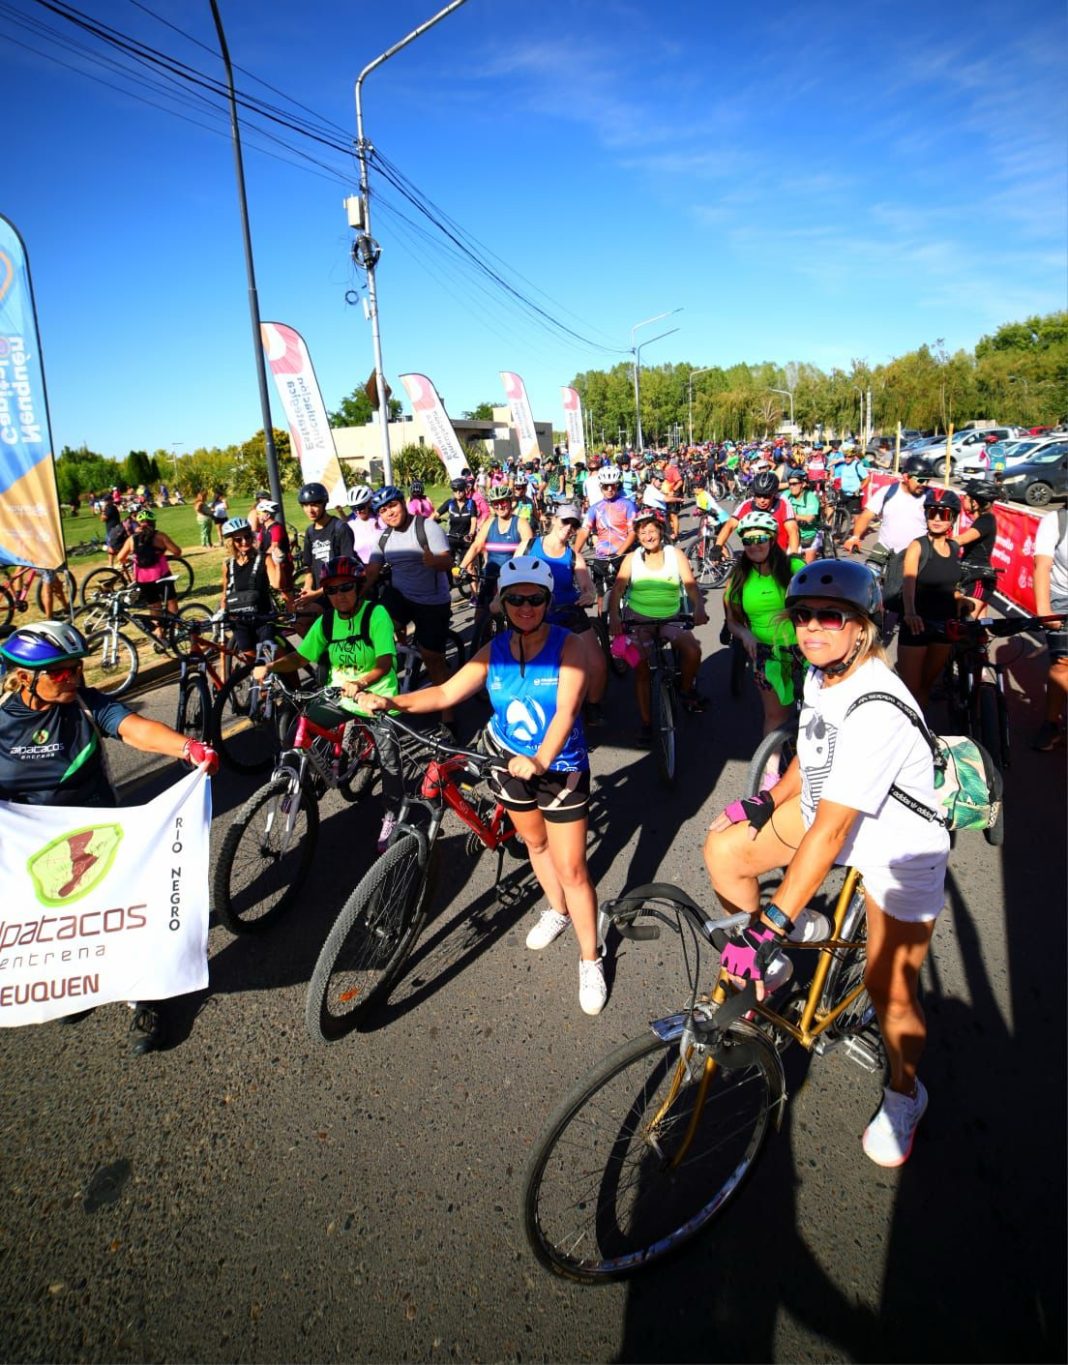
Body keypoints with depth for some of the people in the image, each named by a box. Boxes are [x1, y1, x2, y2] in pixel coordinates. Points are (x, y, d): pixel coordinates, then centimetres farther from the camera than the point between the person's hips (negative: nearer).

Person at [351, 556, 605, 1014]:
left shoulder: (568, 646, -19)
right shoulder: (494, 650, -6)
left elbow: (566, 711, -31)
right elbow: (448, 692, -11)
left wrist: (540, 760, -47)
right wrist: (390, 701, -24)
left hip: (560, 768, -4)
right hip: (509, 760, 5)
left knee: (571, 868, -1)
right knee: (533, 841, 23)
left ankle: (590, 961, 17)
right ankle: (557, 910, 51)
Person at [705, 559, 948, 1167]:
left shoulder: (876, 709, -35)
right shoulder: (821, 675, -9)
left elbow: (830, 831, -38)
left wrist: (772, 926, -38)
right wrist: (767, 801, 7)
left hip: (899, 848, -7)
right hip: (825, 812, 8)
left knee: (889, 991, 2)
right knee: (725, 850, -7)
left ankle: (904, 1094, 34)